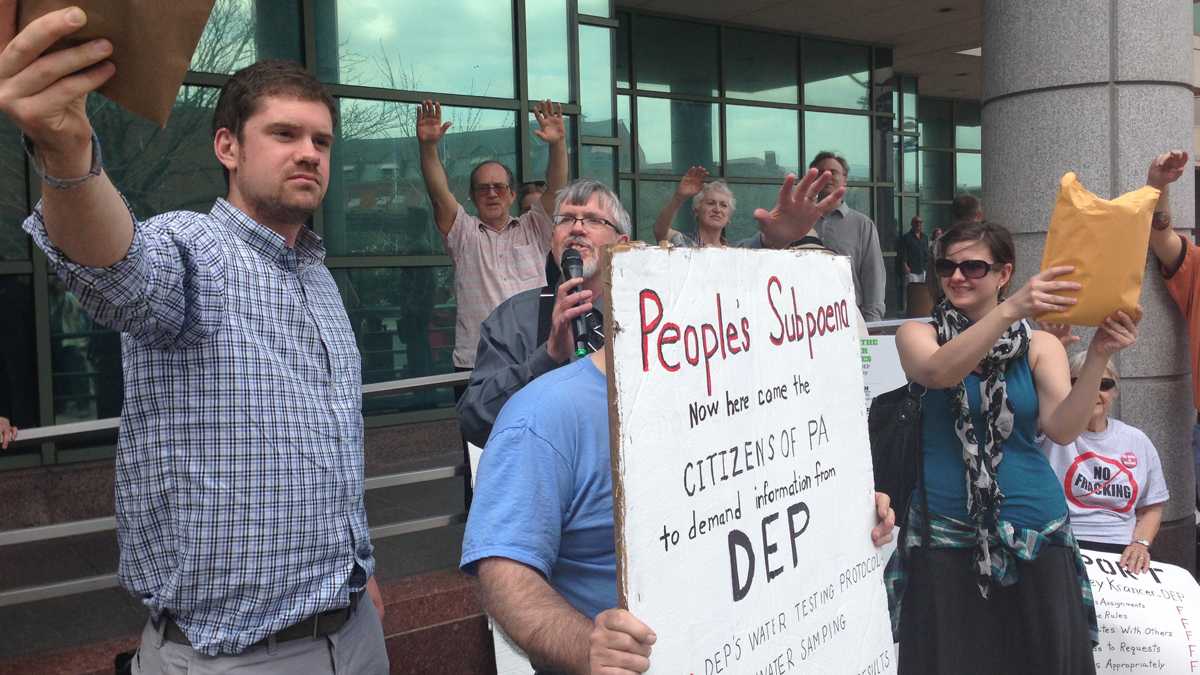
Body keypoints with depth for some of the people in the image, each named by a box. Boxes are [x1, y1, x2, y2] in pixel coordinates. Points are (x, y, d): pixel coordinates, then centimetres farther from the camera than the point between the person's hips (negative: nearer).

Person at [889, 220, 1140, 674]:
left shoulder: (1040, 346, 4)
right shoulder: (917, 334, 2)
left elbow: (1062, 429, -10)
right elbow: (938, 372, -21)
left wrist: (1098, 356, -23)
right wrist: (1009, 311, -32)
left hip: (1034, 533, 1)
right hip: (945, 534, -1)